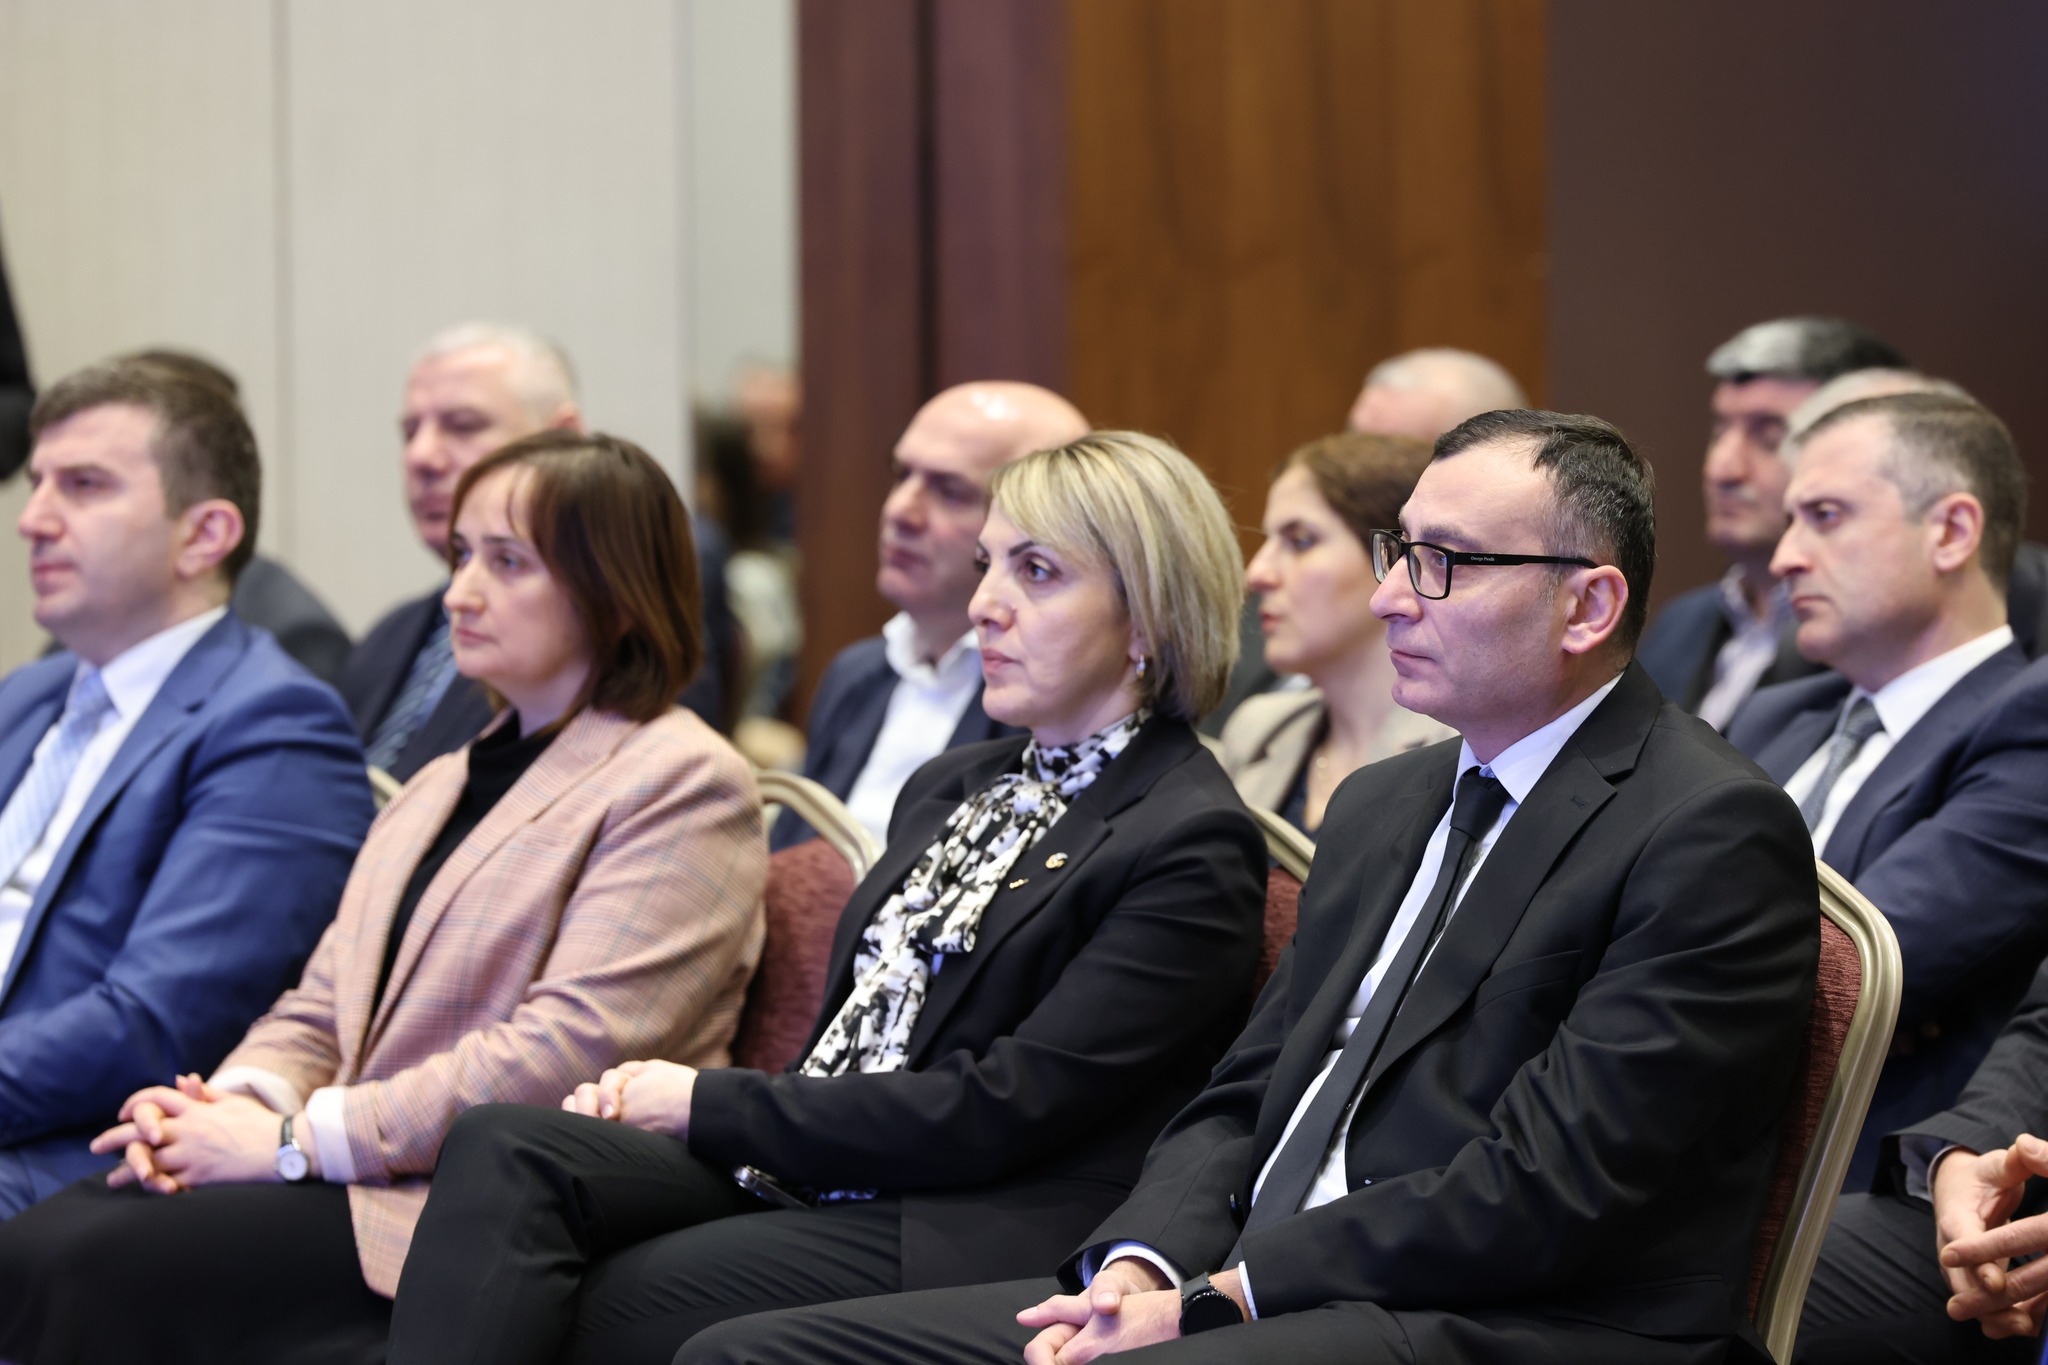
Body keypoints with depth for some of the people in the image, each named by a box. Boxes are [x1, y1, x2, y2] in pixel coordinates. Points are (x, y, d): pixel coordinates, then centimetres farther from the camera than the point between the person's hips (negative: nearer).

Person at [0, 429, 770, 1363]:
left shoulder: (683, 786, -5)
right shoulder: (442, 784, 25)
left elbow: (571, 1050, -16)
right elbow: (320, 1012, 21)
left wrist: (301, 1138, -16)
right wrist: (237, 1100, -4)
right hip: (360, 1181, 8)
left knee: (107, 1270, -25)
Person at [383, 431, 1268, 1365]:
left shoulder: (1193, 846, -5)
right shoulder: (949, 788, 23)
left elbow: (992, 1115, -12)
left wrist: (710, 1106, -8)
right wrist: (666, 1092, 0)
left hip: (955, 1237, -7)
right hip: (800, 1178, 7)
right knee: (505, 1146, -21)